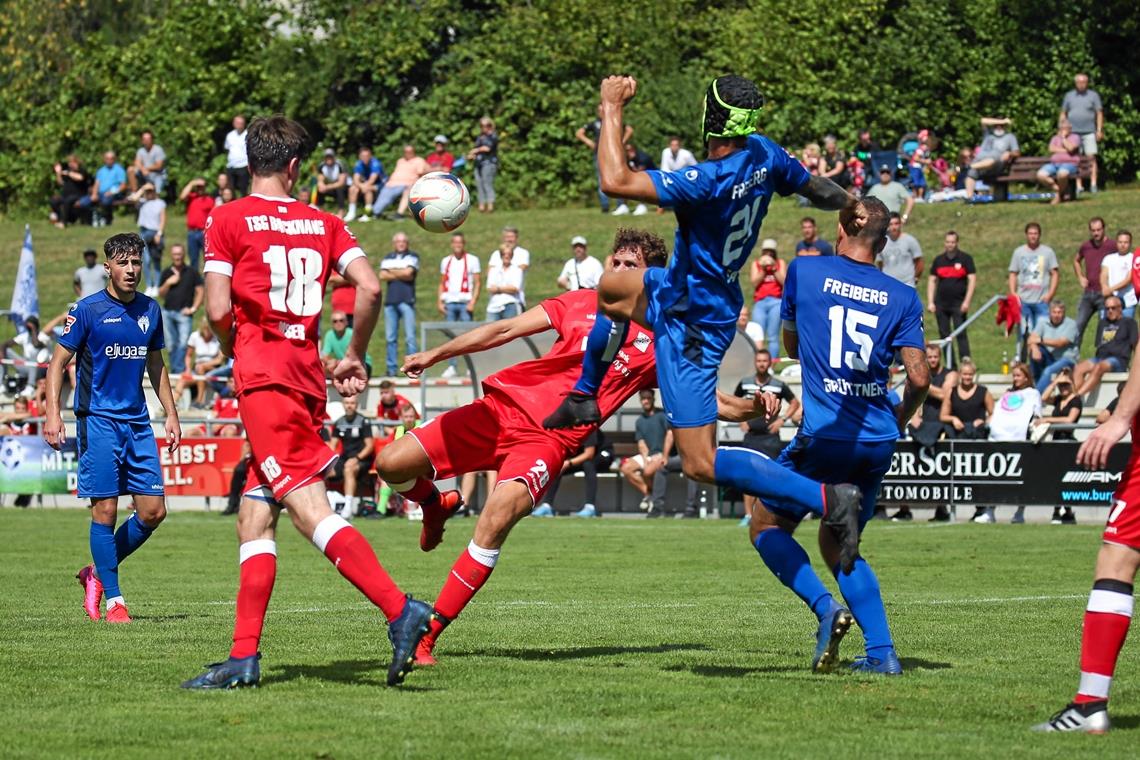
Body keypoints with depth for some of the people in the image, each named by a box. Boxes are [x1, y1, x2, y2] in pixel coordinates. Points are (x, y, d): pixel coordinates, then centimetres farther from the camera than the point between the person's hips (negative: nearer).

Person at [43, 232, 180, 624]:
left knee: (153, 511, 1)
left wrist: (171, 414, 16)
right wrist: (53, 413, -15)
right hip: (98, 420, -5)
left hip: (138, 422, 5)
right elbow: (58, 363, -5)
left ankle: (97, 573, 20)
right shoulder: (88, 310, -6)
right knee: (105, 510, -7)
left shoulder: (149, 310, 10)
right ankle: (113, 599, 1)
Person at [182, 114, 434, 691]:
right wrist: (354, 357, 16)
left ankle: (399, 609, -32)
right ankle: (244, 657, 6)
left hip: (263, 378, -6)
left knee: (307, 507, -17)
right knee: (254, 515, 10)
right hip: (308, 378, 6)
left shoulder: (228, 220, 1)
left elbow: (218, 311, -5)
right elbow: (370, 287, 3)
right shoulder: (323, 223, 14)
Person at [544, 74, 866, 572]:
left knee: (701, 464, -9)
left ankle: (828, 500, -15)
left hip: (692, 325, -10)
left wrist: (612, 108, -21)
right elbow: (817, 189, 11)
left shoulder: (710, 181, -33)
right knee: (611, 289, 33)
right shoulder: (764, 155, -9)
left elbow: (615, 181, -35)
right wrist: (854, 209, 35)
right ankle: (583, 399, 47)